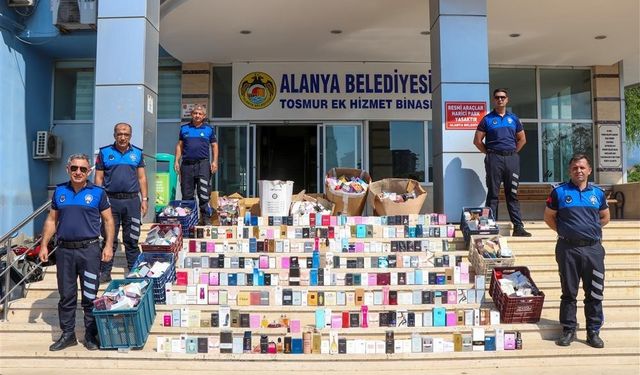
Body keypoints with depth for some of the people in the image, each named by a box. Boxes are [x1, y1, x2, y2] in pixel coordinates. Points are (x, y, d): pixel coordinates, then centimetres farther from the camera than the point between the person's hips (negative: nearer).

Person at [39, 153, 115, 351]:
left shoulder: (98, 192, 0)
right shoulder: (59, 191, 9)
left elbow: (108, 220, 2)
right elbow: (51, 220, 14)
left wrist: (108, 245, -7)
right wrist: (44, 245, 8)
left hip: (89, 249, -3)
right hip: (64, 250, 3)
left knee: (90, 296, 3)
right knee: (66, 295, 10)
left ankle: (91, 335, 15)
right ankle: (67, 334, 22)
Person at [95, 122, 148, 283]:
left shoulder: (137, 153, 10)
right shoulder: (104, 153, 5)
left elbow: (142, 178, 10)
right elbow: (99, 178, 4)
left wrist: (144, 199, 4)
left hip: (132, 201, 1)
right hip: (111, 200, -1)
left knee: (132, 239, 6)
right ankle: (105, 272, 11)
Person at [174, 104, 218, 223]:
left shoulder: (209, 129, 9)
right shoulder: (184, 128, 13)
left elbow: (214, 146, 9)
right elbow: (179, 145, 15)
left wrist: (215, 161, -2)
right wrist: (177, 161, 5)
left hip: (203, 163, -2)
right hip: (187, 163, 2)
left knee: (204, 193, -9)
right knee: (187, 193, 6)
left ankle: (205, 216, -3)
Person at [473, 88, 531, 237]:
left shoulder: (513, 118, 12)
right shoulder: (487, 119, 4)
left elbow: (522, 139, 19)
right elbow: (477, 141, 3)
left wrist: (513, 152, 9)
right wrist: (489, 153, -1)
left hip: (512, 159, 3)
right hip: (494, 159, -3)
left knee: (512, 194, 4)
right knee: (493, 194, 0)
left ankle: (518, 227, 5)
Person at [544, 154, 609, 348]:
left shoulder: (597, 193, 8)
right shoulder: (559, 192, 0)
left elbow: (605, 217, 21)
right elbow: (549, 217, 8)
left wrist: (592, 229, 9)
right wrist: (564, 230, 0)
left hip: (593, 248, 2)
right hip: (568, 249, -2)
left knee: (595, 293, 6)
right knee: (569, 292, 7)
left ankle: (593, 331, 17)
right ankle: (568, 330, 17)